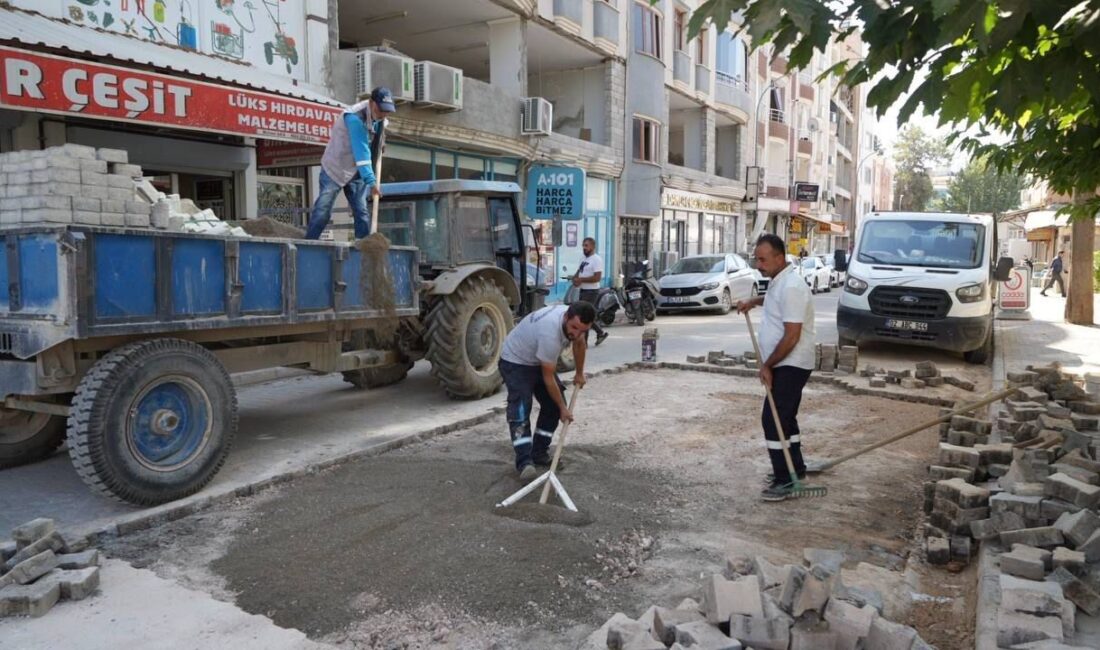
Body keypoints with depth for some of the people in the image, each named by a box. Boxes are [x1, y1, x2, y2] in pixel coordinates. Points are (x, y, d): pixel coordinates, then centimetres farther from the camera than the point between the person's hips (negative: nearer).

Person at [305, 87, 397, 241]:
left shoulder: (378, 117, -3)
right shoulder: (355, 117, -28)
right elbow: (361, 151, -37)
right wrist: (371, 181, -43)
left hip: (356, 171, 7)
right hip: (334, 168, -6)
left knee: (362, 212, 1)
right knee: (322, 210, -8)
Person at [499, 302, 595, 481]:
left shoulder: (574, 320, -16)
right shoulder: (550, 334, -39)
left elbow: (579, 343, 10)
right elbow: (548, 378, -28)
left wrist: (579, 373, 17)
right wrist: (563, 408, -19)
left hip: (538, 361, 9)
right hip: (515, 362, -9)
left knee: (553, 405, 4)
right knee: (520, 410, -21)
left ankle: (539, 453, 12)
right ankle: (524, 462, -24)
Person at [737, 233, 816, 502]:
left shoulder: (791, 287, -24)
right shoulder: (779, 281, 8)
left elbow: (792, 337, -26)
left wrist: (767, 365, -18)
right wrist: (754, 301, 21)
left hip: (791, 365, -11)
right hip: (786, 364, 11)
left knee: (772, 420, -10)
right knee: (784, 418, 19)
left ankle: (785, 480, -3)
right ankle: (796, 469, 32)